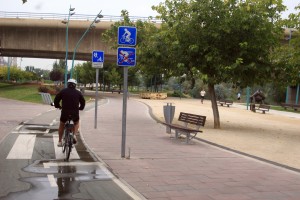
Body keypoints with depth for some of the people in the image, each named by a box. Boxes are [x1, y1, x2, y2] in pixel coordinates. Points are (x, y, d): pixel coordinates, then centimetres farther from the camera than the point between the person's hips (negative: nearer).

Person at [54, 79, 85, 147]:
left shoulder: (63, 91, 5)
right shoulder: (78, 93, 8)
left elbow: (56, 99, 7)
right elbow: (83, 102, 13)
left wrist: (57, 106, 25)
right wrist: (80, 108, 31)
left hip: (65, 112, 0)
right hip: (75, 113, 0)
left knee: (61, 125, 23)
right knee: (76, 123, 29)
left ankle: (59, 142, 23)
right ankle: (74, 135, 4)